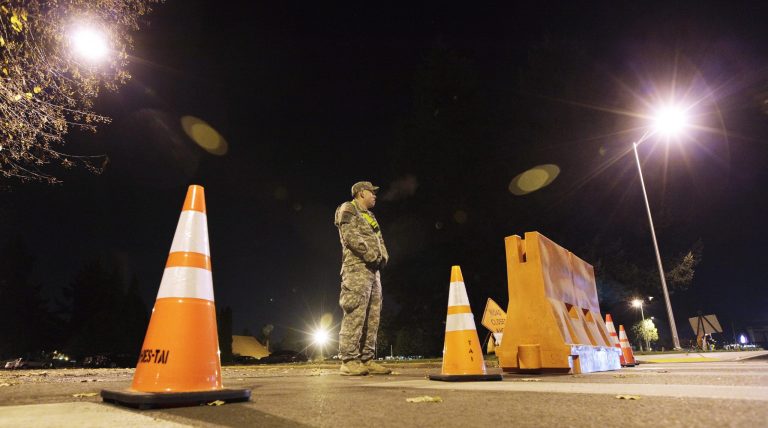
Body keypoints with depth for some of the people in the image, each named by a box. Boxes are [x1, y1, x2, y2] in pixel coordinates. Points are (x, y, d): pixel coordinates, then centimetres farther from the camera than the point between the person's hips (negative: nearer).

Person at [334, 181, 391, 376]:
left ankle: (367, 360, 11)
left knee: (372, 317, 6)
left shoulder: (369, 215, 26)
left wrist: (383, 258, 2)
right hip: (356, 269, -9)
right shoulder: (347, 209, 0)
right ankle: (349, 361, -8)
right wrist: (372, 256, -14)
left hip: (373, 270, 9)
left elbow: (379, 241, 22)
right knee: (355, 315, -12)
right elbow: (351, 236, -14)